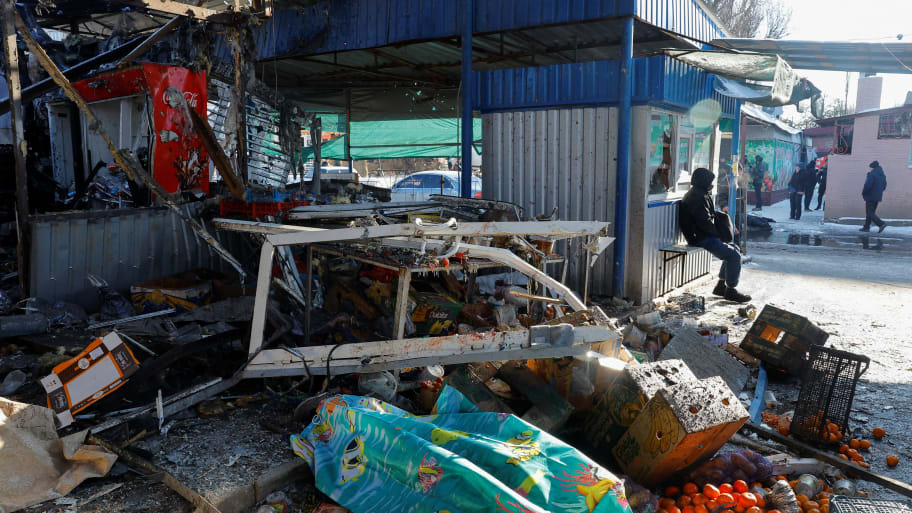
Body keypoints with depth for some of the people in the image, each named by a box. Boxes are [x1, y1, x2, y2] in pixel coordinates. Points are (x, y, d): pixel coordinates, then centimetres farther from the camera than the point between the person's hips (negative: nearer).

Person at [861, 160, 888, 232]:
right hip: (878, 197, 9)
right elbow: (884, 186, 16)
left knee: (869, 213, -6)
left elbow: (867, 186, -23)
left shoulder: (872, 175, -18)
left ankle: (881, 224, -17)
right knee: (871, 212, 15)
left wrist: (863, 193, -7)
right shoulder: (882, 175, 10)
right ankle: (866, 227, 18)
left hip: (870, 197, -9)